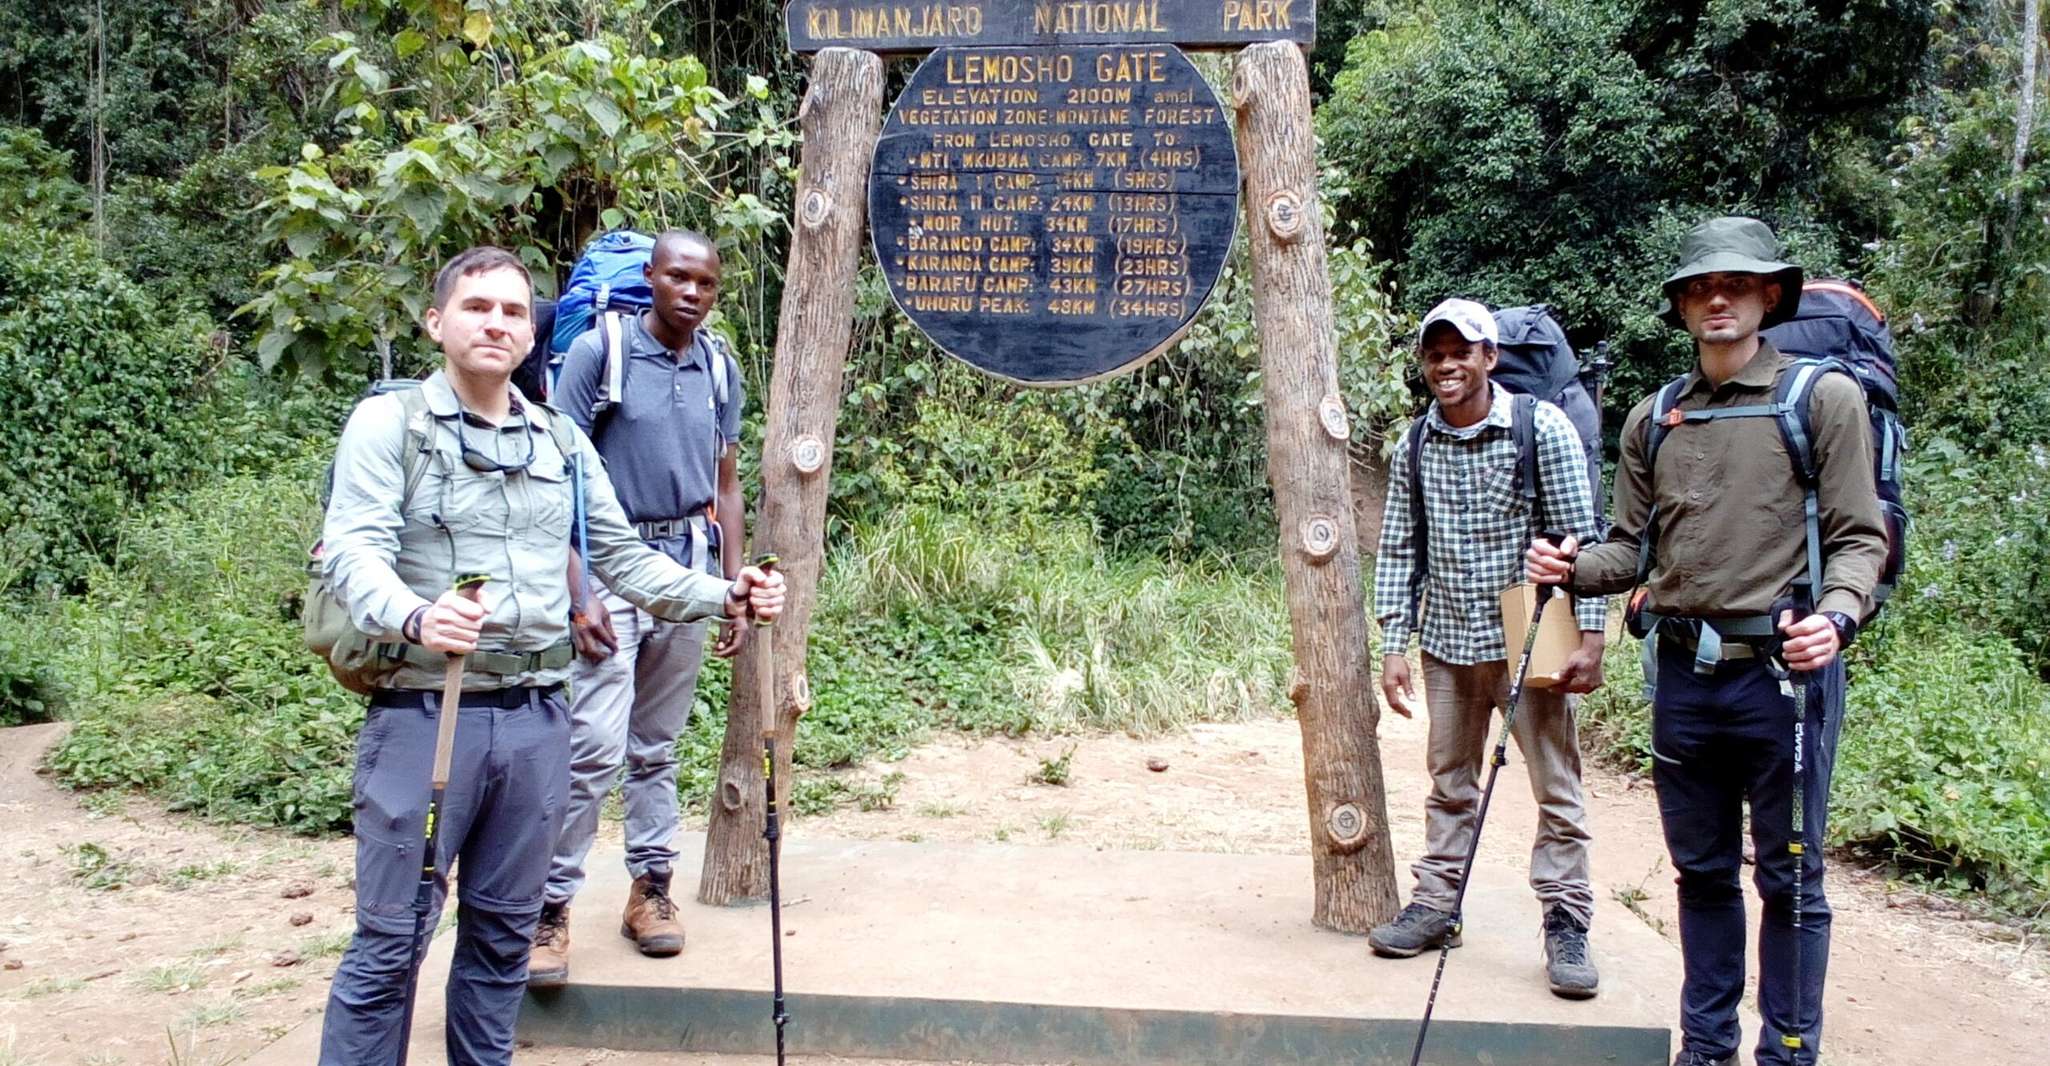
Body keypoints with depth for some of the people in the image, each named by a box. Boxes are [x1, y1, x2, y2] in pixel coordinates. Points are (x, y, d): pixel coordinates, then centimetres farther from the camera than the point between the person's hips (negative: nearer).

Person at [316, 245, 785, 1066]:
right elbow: (355, 552, -14)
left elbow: (623, 558, 15)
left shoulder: (563, 442, 13)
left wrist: (725, 597, 1)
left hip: (536, 719, 5)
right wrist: (414, 618, -35)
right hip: (424, 713, -5)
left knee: (503, 932, 14)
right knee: (389, 940, 1)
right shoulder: (389, 422, -2)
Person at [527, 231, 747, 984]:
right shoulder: (599, 351, -7)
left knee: (658, 746, 13)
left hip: (688, 568, 5)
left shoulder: (720, 368, 8)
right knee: (594, 745, -10)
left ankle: (651, 886, 23)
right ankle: (550, 905, 1)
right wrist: (577, 595, -15)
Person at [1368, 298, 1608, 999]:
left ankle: (1566, 922, 12)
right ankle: (1436, 905, 24)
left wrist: (1590, 636, -12)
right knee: (1450, 784, 14)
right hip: (1448, 644, 4)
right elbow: (1398, 549, 7)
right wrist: (1394, 645, 2)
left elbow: (1581, 537, -7)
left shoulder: (1541, 427, -8)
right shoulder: (1416, 444, 3)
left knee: (1556, 787, 2)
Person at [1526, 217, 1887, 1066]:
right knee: (1702, 871, 15)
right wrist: (1574, 569, -7)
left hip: (1784, 669, -4)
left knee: (1789, 877, 5)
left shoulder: (1823, 397, -1)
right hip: (1683, 673, 5)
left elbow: (1859, 538, -4)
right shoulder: (1653, 421, 11)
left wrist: (1837, 615, -22)